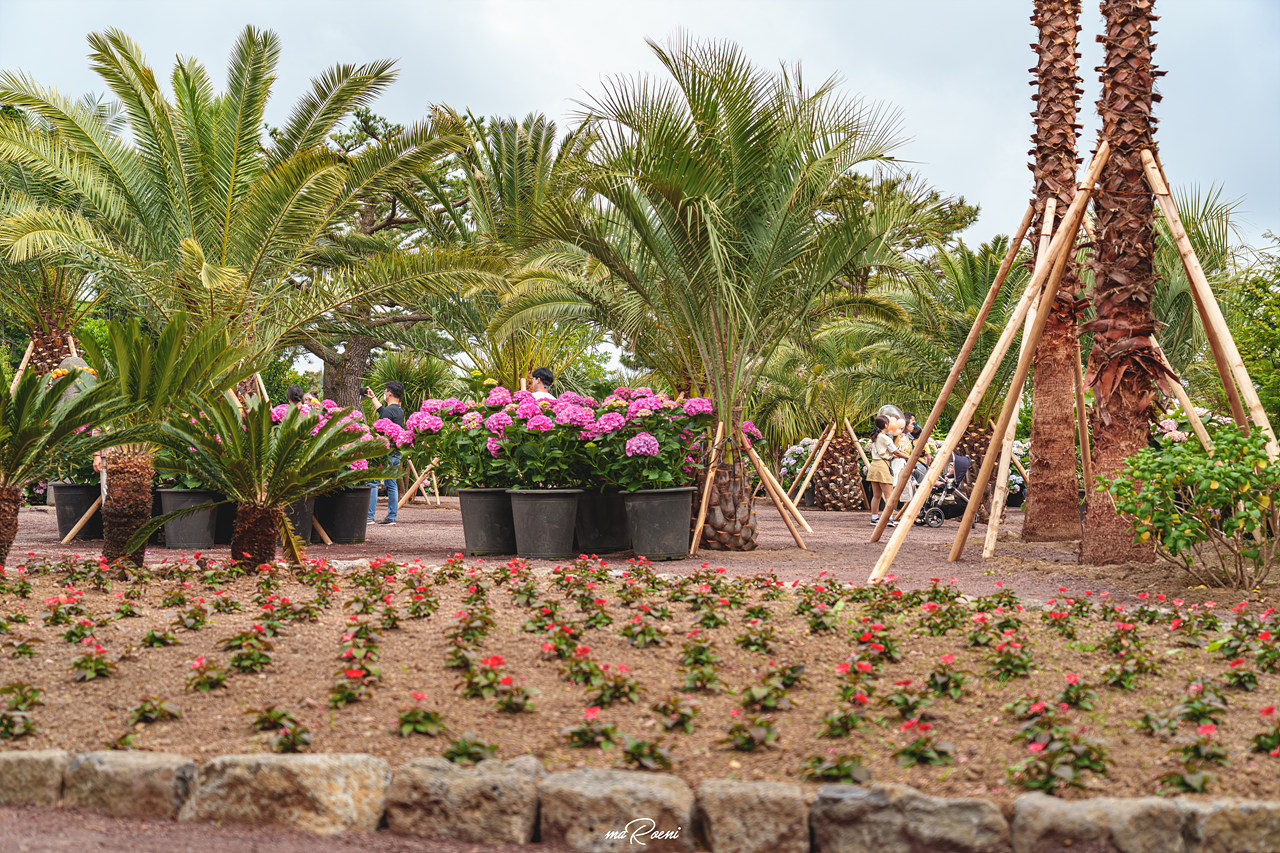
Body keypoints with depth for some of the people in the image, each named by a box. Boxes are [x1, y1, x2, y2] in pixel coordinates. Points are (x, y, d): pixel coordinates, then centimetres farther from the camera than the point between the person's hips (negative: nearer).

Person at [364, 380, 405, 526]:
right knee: (392, 484, 10)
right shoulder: (400, 411, 14)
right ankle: (391, 517, 10)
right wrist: (373, 398, 44)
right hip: (396, 452, 9)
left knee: (373, 482, -4)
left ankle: (370, 516, -7)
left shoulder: (389, 410, -14)